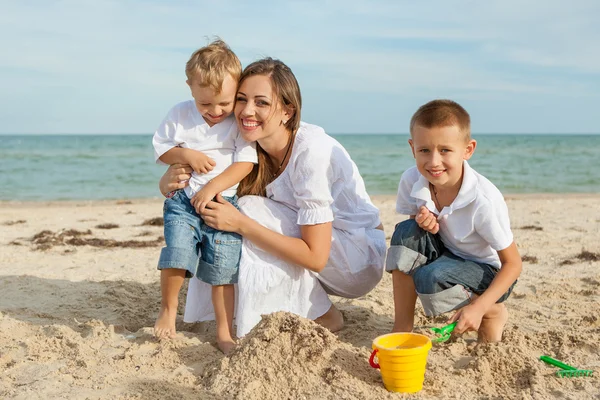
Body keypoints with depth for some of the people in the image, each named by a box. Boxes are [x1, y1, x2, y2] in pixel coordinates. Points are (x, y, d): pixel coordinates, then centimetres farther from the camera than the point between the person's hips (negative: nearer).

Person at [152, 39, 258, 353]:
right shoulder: (179, 115, 4)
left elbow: (245, 163, -10)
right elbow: (160, 149, 10)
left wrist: (212, 188, -18)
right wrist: (186, 154, -10)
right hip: (183, 200, 1)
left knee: (223, 267, -3)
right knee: (178, 252, -19)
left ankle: (224, 332, 10)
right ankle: (168, 310, 6)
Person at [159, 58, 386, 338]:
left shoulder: (312, 150, -26)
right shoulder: (251, 147, -5)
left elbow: (315, 257, -28)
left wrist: (240, 223, -30)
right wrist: (170, 182, -23)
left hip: (362, 262, -6)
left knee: (251, 209, -21)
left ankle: (321, 316, -8)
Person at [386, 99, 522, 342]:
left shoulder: (484, 200, -29)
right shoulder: (411, 181, -17)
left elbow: (513, 264, -20)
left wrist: (479, 307, -31)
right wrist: (422, 223, -22)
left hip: (488, 273, -5)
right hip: (445, 257, 5)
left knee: (431, 279, -32)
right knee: (406, 233, -23)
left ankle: (494, 314, -2)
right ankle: (402, 326, -13)